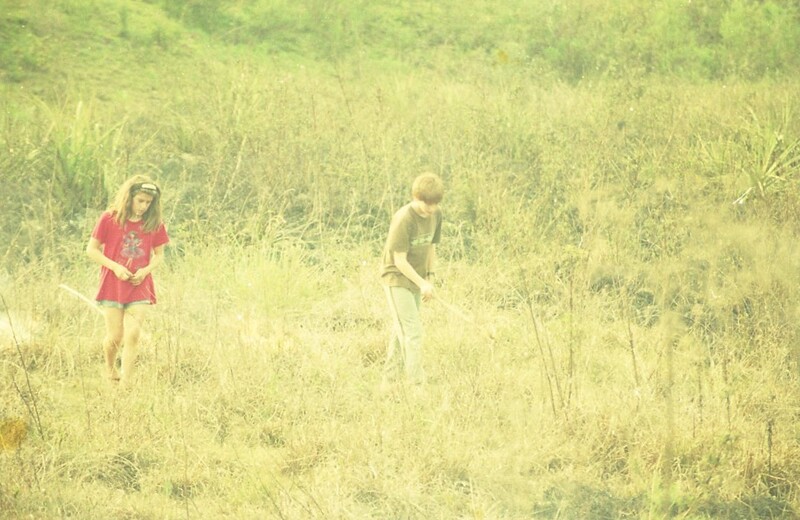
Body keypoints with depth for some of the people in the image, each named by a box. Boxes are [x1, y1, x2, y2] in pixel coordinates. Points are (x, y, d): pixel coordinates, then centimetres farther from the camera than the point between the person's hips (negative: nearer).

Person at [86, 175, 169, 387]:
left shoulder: (154, 224, 0)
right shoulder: (109, 219, -6)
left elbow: (159, 255, 9)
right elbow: (92, 250, -2)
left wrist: (146, 270, -12)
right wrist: (115, 267, -14)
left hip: (140, 288, 1)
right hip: (112, 287, -1)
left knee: (132, 335, -11)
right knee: (115, 336, 3)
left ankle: (126, 382, -9)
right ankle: (110, 368, 34)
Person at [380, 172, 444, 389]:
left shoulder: (436, 215, -2)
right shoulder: (403, 219, -24)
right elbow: (399, 260, -21)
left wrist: (429, 277, 4)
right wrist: (422, 283, -18)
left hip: (415, 280, 7)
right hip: (396, 278, -7)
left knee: (402, 330, 12)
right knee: (412, 331, -12)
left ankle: (389, 382, 21)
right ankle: (417, 385, -12)